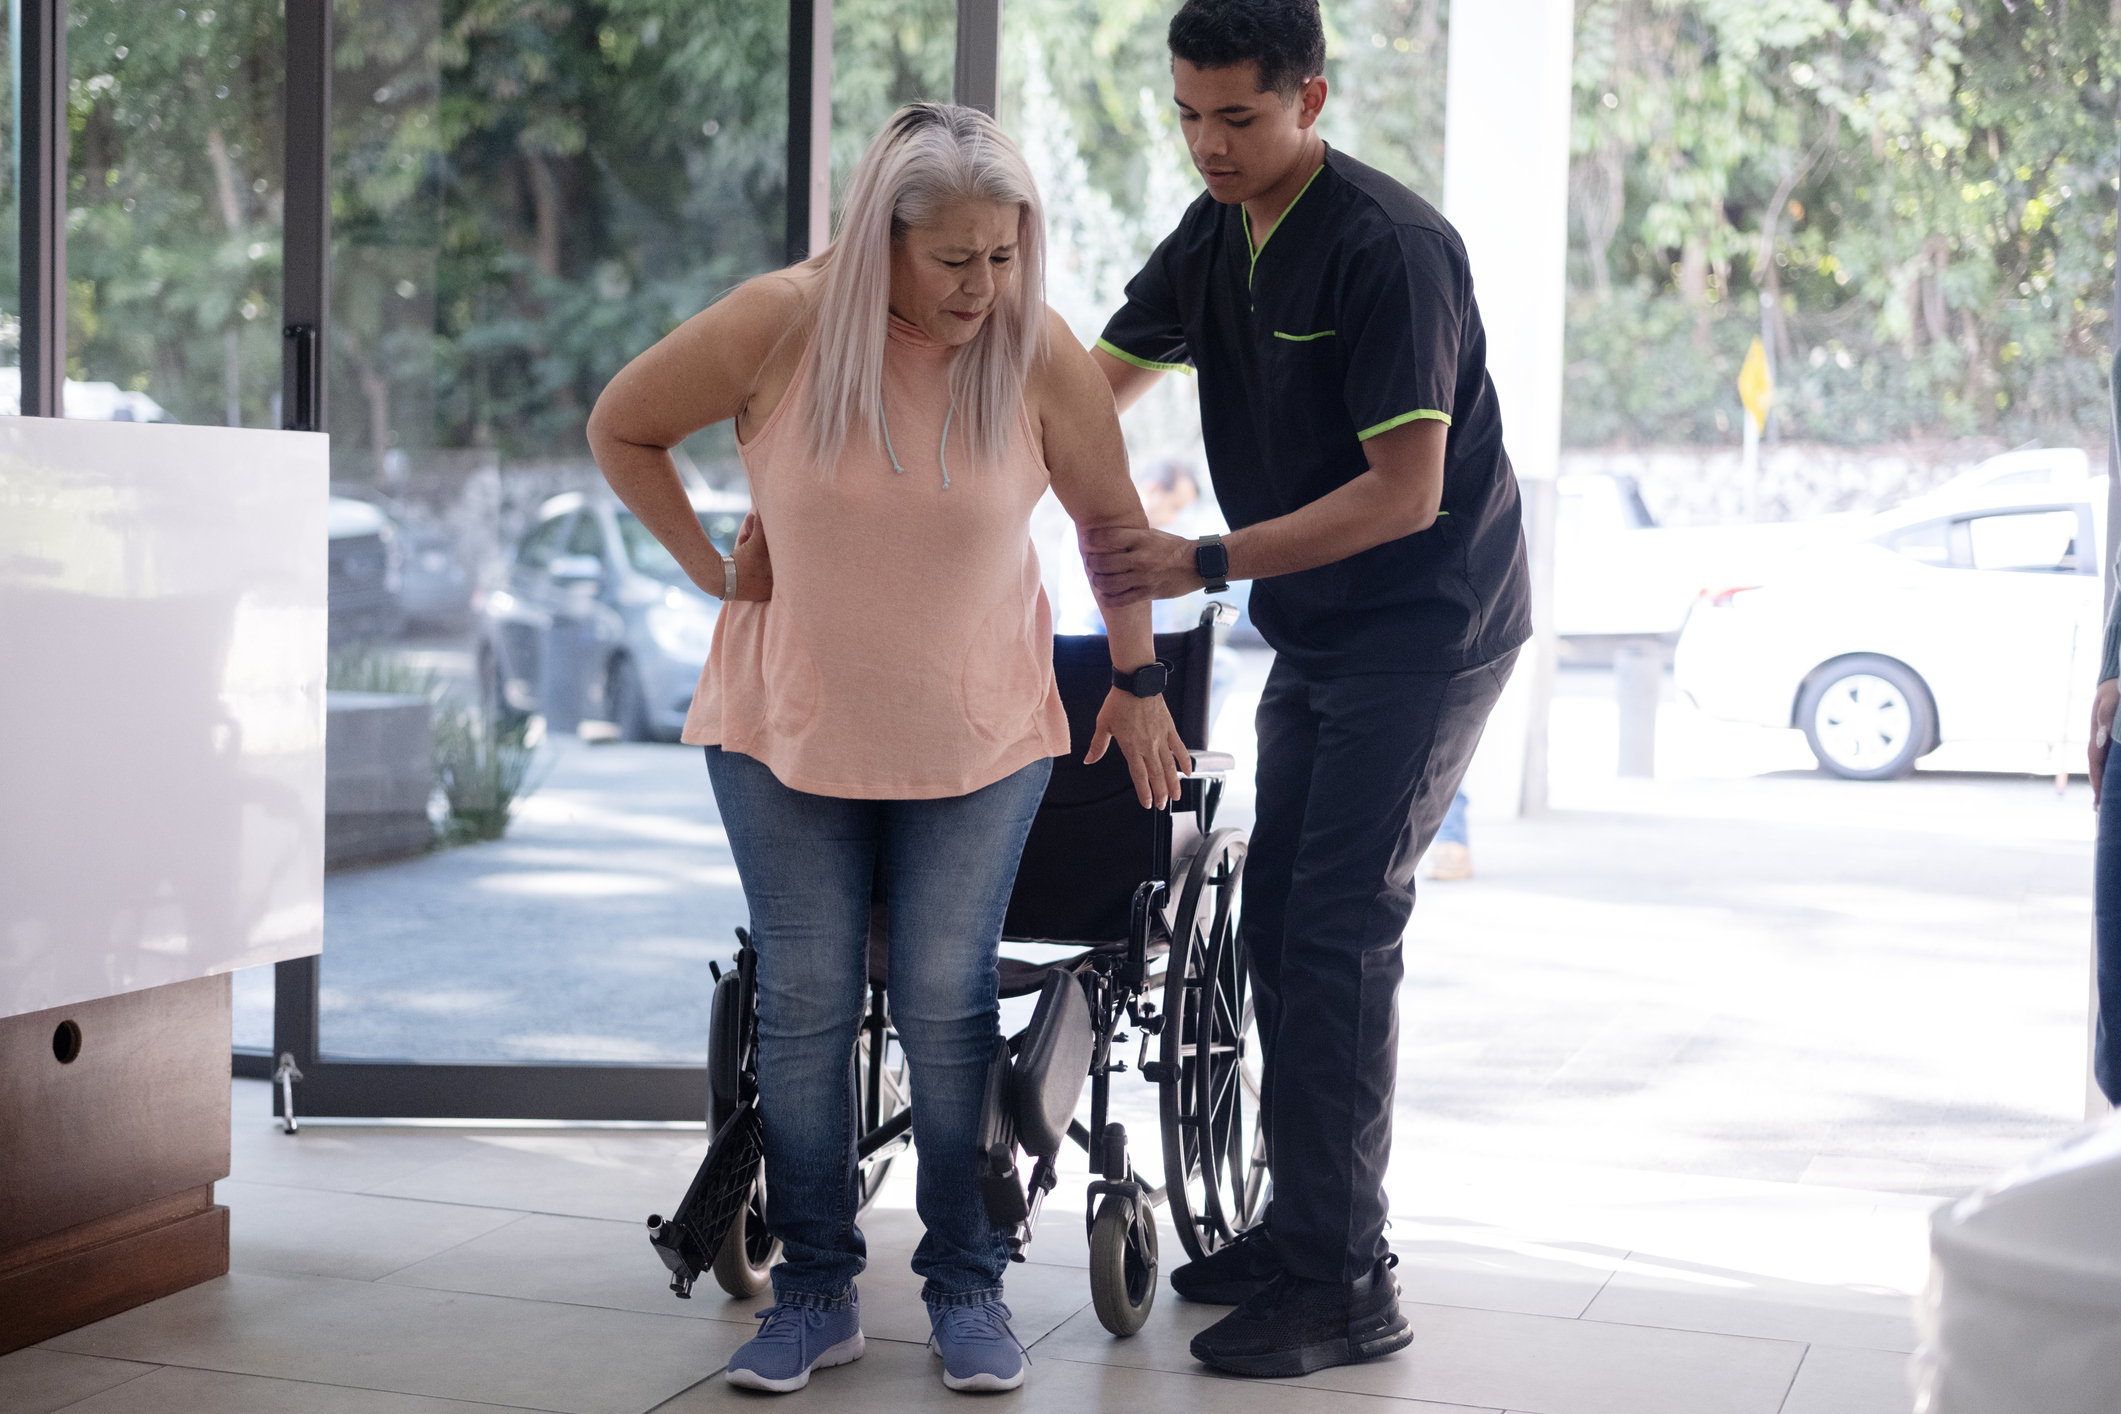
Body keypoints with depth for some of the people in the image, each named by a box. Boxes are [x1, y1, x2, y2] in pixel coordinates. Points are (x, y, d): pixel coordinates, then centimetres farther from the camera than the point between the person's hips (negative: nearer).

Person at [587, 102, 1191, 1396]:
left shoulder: (1039, 351, -13)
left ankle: (969, 1289, 15)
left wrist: (1138, 683, 7)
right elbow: (624, 429, 2)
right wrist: (715, 569, -2)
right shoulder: (780, 325, -15)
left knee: (947, 1010, 1)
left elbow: (1111, 516, 3)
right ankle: (816, 1294, 16)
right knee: (805, 1008, 4)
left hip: (978, 738, 0)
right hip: (788, 729, 1)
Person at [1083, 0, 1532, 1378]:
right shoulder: (1216, 237, 6)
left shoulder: (1389, 247, -20)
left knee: (1338, 932, -13)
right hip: (1319, 633, 9)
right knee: (1276, 921, 10)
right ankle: (1298, 1228, 20)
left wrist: (1203, 564, -25)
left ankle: (1348, 1286, -8)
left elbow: (1407, 492, -24)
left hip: (1427, 627, -9)